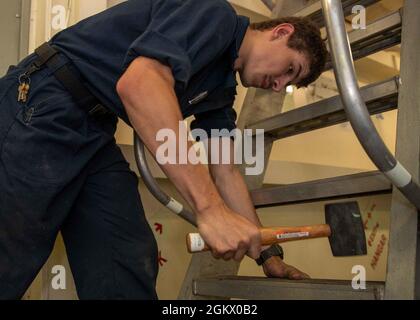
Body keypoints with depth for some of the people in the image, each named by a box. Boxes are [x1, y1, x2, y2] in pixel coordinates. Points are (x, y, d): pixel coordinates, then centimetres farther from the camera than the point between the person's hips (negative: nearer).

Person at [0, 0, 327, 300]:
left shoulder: (222, 86, 15)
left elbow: (225, 173, 18)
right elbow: (138, 83, -31)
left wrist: (267, 254, 18)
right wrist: (211, 207, -34)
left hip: (95, 131, 9)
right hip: (43, 105, -9)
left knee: (128, 273, 0)